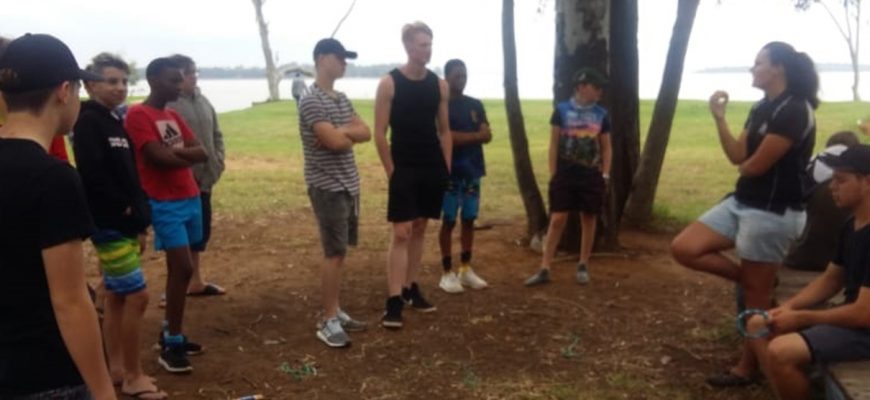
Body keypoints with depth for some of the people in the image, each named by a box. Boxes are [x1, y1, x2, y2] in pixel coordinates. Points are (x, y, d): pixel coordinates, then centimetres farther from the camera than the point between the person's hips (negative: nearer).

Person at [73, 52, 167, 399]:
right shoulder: (88, 122, -12)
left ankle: (116, 367, 24)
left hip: (123, 223, 9)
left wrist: (140, 220, 10)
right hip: (109, 223, -9)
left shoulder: (115, 122, 15)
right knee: (136, 295, -7)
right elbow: (93, 177, -22)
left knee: (115, 295, 14)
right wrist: (126, 213, -15)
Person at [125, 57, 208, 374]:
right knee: (183, 268, -11)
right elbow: (159, 157, -19)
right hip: (165, 204, -8)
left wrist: (176, 151, -13)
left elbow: (202, 153, 6)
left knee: (177, 268, 13)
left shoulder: (173, 116, 15)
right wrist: (188, 154, -1)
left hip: (190, 198, 8)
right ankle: (171, 344, 0)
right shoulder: (138, 115, -10)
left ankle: (170, 333, 24)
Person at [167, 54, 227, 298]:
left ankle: (196, 281, 30)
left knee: (201, 231, 17)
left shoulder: (202, 101, 11)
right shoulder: (168, 105, -15)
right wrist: (188, 174, -18)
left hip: (204, 179, 8)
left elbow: (216, 135, 18)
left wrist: (218, 162, 4)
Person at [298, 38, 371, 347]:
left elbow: (366, 133, 7)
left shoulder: (342, 99, 14)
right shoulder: (311, 100, -14)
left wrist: (341, 131, -10)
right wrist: (350, 134, 0)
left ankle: (334, 312, 23)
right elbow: (336, 143, -22)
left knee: (341, 252, 13)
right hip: (327, 187, -9)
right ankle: (328, 321, 4)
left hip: (348, 184, 9)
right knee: (334, 254, -6)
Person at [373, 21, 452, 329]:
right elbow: (380, 135, -7)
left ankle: (411, 289, 24)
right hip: (404, 170, -5)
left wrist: (447, 168, 6)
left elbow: (444, 130, 12)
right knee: (401, 233, -8)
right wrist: (392, 172, -10)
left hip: (433, 170, 5)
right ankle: (394, 302, -5)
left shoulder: (439, 85, 6)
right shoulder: (389, 84, -8)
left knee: (419, 229, 13)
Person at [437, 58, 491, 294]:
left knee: (469, 220, 11)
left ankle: (466, 269, 21)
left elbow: (487, 136, 4)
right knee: (448, 221, 0)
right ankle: (447, 273, 8)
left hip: (472, 171, 6)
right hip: (450, 172, -6)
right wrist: (474, 135, -10)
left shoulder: (475, 105, 12)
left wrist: (460, 136, -13)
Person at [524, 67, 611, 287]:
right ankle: (544, 270, 2)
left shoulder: (601, 115, 5)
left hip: (591, 175, 2)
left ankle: (583, 267, 21)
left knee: (588, 219, 8)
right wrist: (553, 174, -1)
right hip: (565, 174, -2)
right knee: (557, 220, -3)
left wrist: (605, 174, 3)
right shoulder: (562, 110, -1)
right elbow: (554, 144, 1)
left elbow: (606, 148, 11)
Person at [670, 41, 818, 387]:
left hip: (772, 212, -9)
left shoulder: (794, 110, -17)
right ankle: (750, 278, 14)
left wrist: (745, 166, 6)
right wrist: (719, 118, -2)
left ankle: (747, 368, 18)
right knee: (683, 249, -1)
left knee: (757, 296, 3)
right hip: (741, 202, 9)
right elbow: (737, 157, 7)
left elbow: (755, 165, -18)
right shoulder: (761, 108, 12)